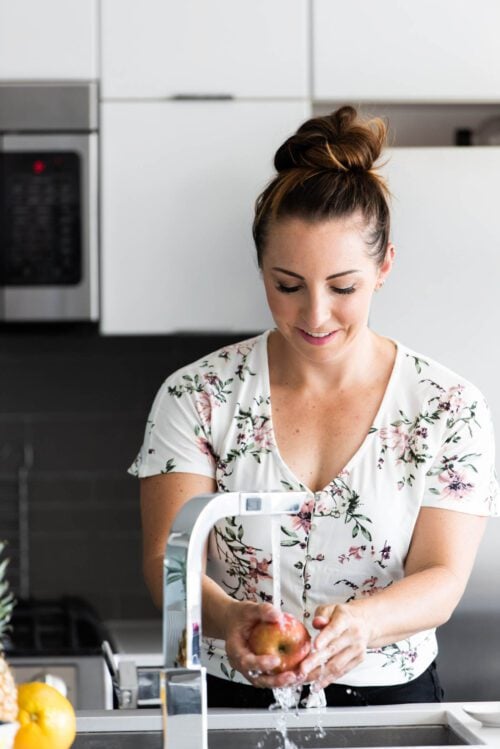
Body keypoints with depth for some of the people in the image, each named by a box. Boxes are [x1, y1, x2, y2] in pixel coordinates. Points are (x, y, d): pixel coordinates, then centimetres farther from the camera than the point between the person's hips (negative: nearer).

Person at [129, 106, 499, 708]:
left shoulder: (447, 408, 1)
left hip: (392, 702, 0)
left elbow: (442, 579, -6)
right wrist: (227, 618, -28)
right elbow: (166, 559, -5)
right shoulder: (197, 397, 1)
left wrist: (360, 622, -28)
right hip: (228, 702, 0)